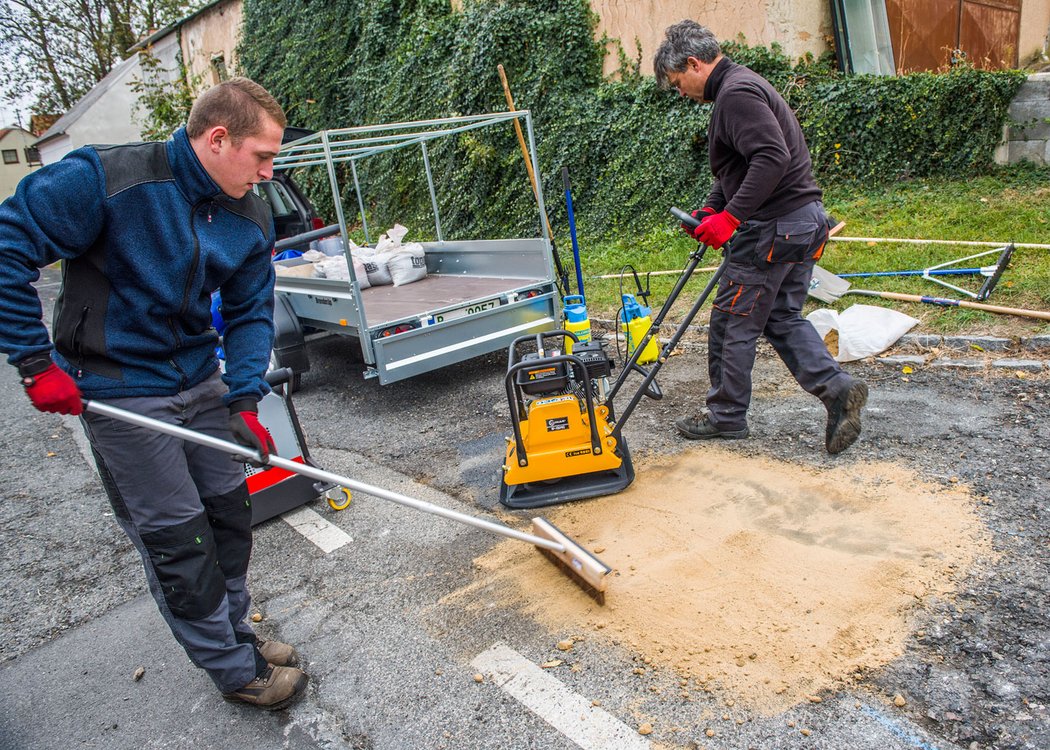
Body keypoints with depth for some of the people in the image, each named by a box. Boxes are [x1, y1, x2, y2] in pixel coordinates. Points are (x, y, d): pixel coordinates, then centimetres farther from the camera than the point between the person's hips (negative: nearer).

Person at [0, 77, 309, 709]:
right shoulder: (106, 180, -20)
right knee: (177, 540, 2)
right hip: (121, 390, -6)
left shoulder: (253, 219, -2)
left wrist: (246, 401, -8)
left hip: (201, 380, 6)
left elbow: (251, 313, 3)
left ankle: (233, 632, 36)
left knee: (230, 513, 13)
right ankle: (236, 671, 19)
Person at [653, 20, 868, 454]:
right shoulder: (740, 86, 19)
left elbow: (772, 158, -27)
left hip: (774, 227, -11)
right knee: (782, 317, 16)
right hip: (804, 220, 11)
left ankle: (727, 415, 16)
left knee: (732, 322, 2)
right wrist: (710, 210, 14)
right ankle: (837, 389, 6)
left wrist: (731, 216, -26)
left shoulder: (736, 93, -15)